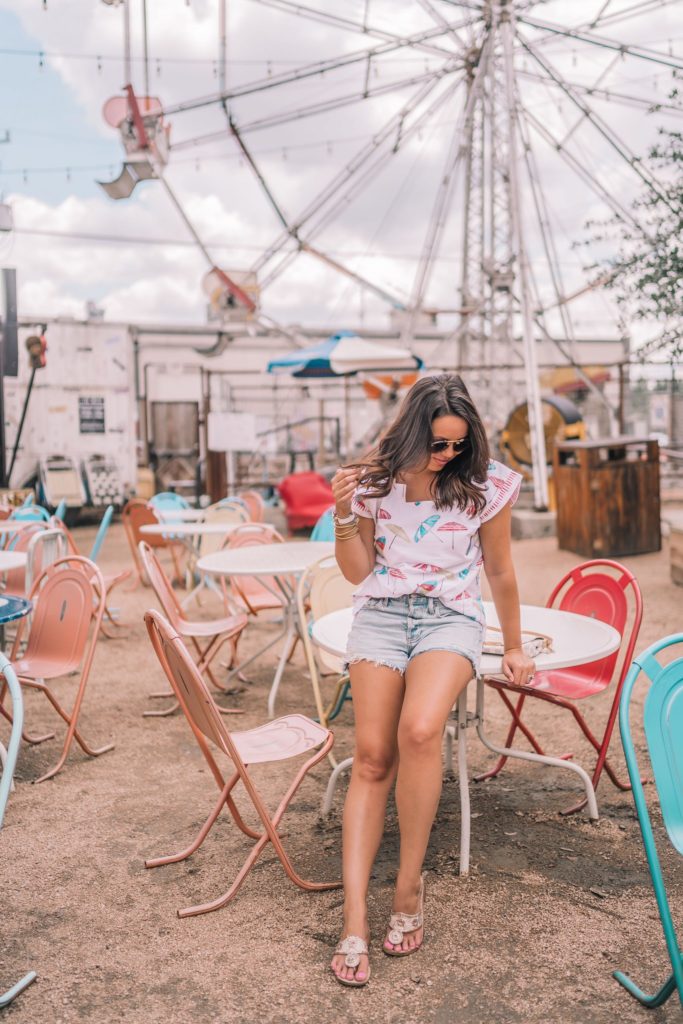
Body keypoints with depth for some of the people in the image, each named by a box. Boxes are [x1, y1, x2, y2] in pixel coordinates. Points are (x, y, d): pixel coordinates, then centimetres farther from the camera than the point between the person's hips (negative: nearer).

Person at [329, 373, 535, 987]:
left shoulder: (485, 484, -3)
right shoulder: (376, 479, 1)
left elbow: (500, 572, 8)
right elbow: (357, 573, 4)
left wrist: (514, 648, 15)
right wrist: (344, 515, -12)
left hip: (450, 618, -2)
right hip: (381, 614, 2)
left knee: (419, 732, -29)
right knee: (372, 758, -11)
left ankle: (410, 883, -8)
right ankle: (355, 920, -5)